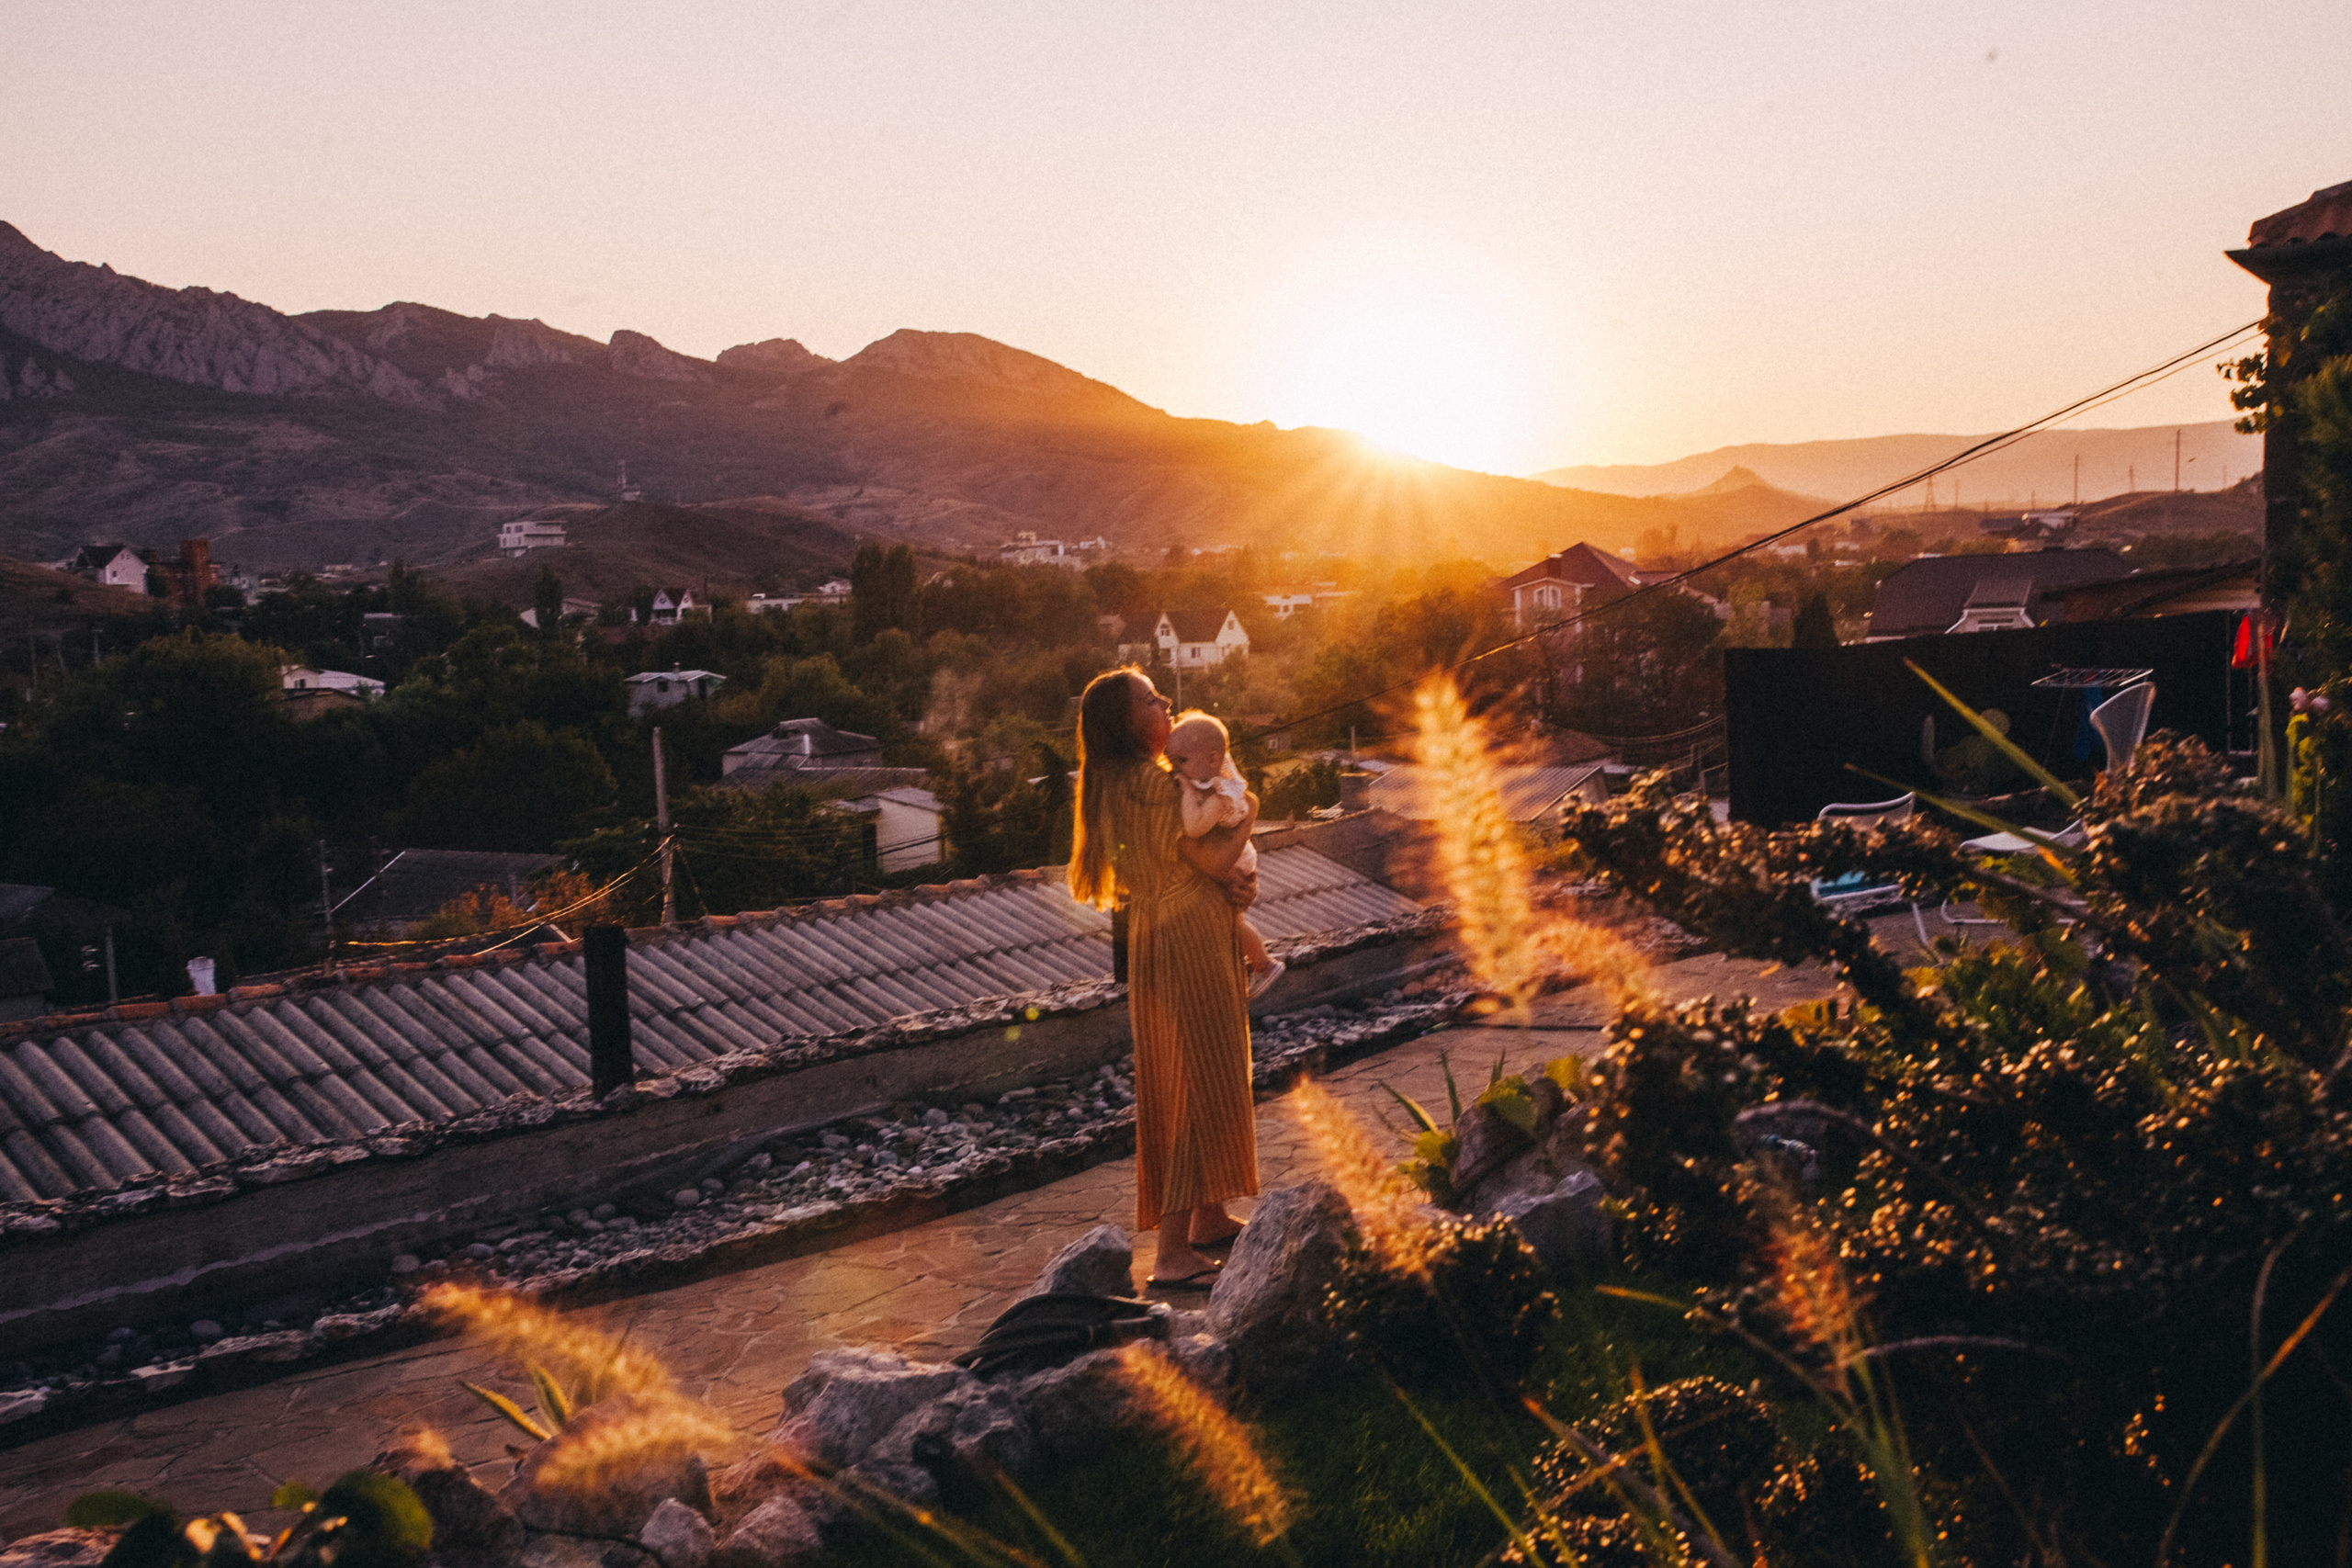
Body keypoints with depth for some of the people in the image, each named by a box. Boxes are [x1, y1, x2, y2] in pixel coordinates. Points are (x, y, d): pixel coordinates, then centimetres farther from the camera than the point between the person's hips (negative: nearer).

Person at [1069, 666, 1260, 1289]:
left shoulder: (1124, 784, 13)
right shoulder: (1150, 784, -20)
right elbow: (1214, 857, -20)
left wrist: (1232, 881, -6)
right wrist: (1248, 812, 0)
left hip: (1173, 942, 11)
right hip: (1184, 949, -11)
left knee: (1210, 1082, 19)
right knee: (1197, 1091, -8)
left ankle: (1210, 1220, 32)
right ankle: (1173, 1254, -7)